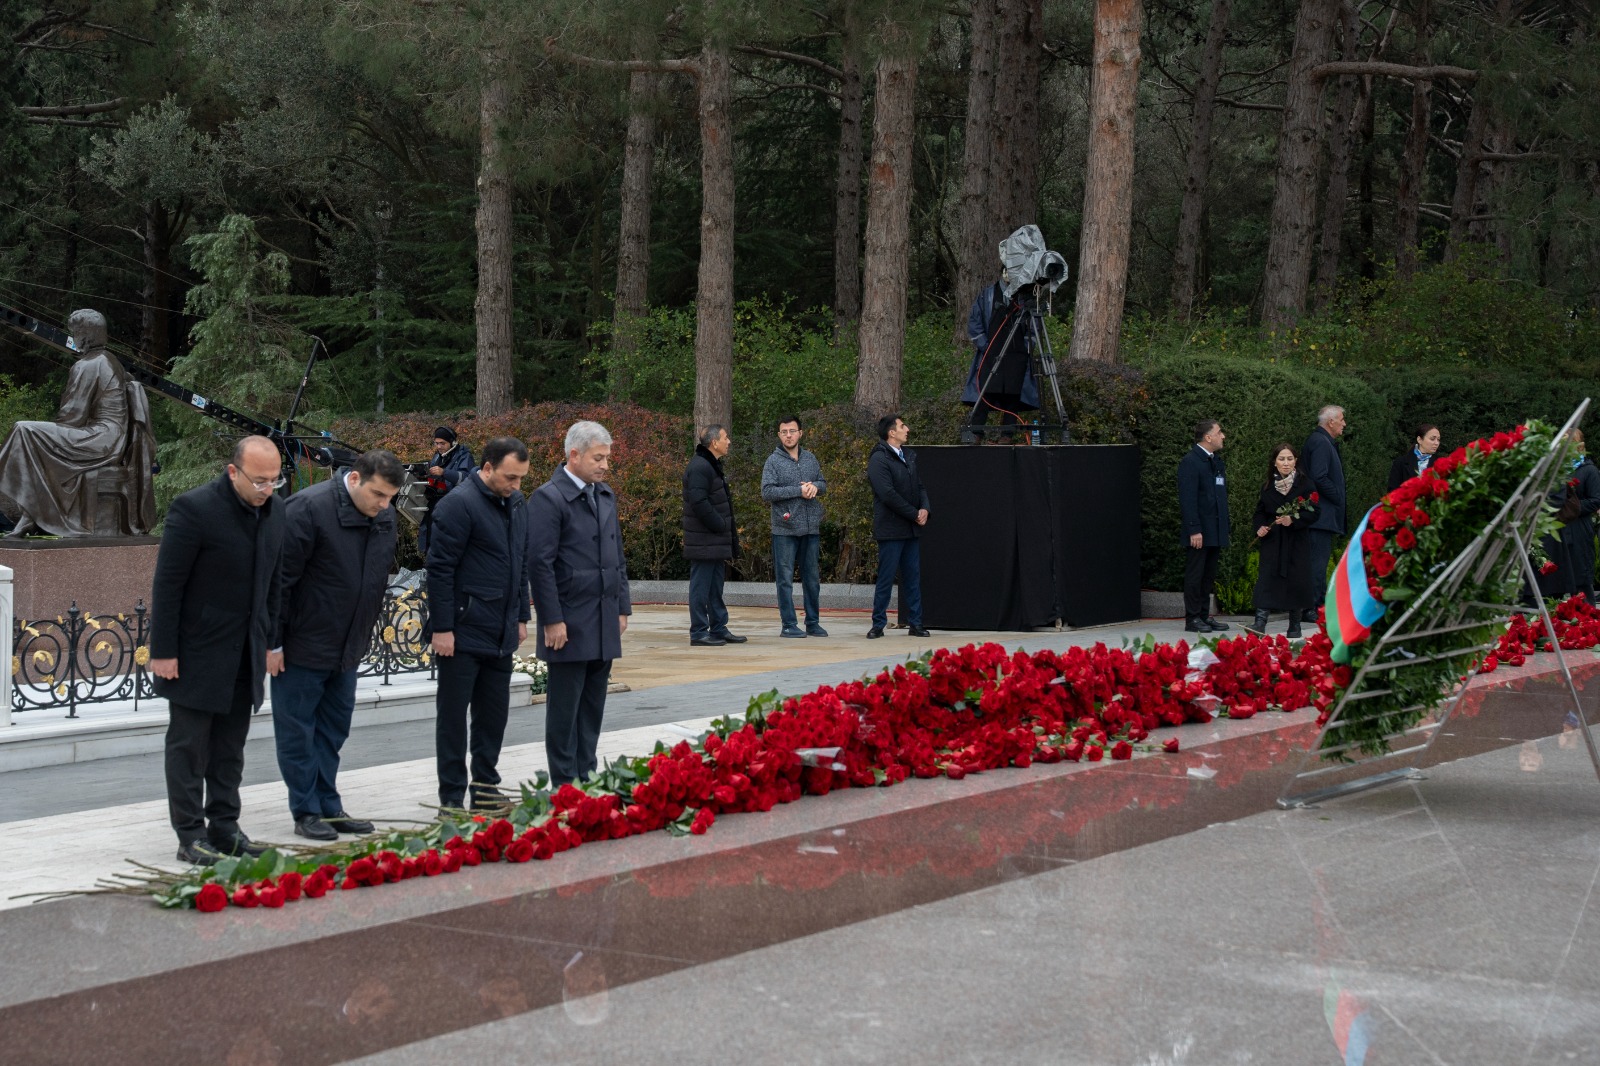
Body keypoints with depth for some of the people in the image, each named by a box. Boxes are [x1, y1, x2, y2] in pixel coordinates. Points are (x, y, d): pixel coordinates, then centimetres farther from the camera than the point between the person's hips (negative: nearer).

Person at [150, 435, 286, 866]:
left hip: (245, 653, 6)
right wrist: (163, 651, -15)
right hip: (197, 652, -6)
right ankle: (191, 837, 8)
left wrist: (269, 642, 10)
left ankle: (224, 828, 21)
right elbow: (167, 584, -15)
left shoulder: (274, 510, 3)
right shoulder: (194, 508, -18)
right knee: (189, 746, 2)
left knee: (229, 748, 13)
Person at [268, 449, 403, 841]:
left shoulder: (384, 518, 2)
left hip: (348, 648, 7)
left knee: (334, 729, 13)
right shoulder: (308, 508, -20)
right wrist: (273, 643, -16)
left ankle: (329, 807, 21)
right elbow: (280, 580, -18)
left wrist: (364, 636, 17)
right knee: (297, 731, 2)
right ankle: (306, 812, 10)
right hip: (301, 646, -7)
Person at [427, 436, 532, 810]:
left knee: (494, 715, 12)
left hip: (501, 634, 7)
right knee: (454, 716, 1)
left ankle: (485, 787, 23)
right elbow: (440, 569, -15)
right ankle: (452, 798, 7)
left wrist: (521, 617, 18)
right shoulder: (459, 504, -14)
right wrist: (442, 628, -16)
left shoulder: (517, 504, 11)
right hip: (463, 634, -7)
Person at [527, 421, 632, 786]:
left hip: (604, 624, 7)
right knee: (565, 706, -1)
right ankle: (565, 786, 5)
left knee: (593, 706, 11)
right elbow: (539, 563, -14)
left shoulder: (605, 496, 14)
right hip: (570, 625, -7)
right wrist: (552, 620, -16)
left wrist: (622, 606, 15)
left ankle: (586, 778, 19)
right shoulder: (548, 498, -11)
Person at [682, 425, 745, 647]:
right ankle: (698, 633, -1)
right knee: (701, 586, -5)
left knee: (715, 587, 15)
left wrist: (727, 528, 13)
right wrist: (720, 526, -18)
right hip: (704, 542, -10)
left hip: (716, 542, 10)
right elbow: (699, 503, -25)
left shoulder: (712, 466, 17)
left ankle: (719, 629, 22)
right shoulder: (699, 467, -17)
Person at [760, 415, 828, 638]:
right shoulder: (773, 461, -4)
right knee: (785, 578, 0)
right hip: (785, 529, -5)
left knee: (812, 577, 10)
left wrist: (815, 486, -7)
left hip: (811, 528, 5)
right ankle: (789, 624, 6)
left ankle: (813, 623, 19)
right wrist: (798, 490, -17)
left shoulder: (810, 458, 10)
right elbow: (767, 492, -13)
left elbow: (823, 484, 17)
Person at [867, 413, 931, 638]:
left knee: (913, 577, 8)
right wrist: (914, 514, -14)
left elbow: (919, 485, 18)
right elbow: (888, 495, -18)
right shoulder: (879, 460, -12)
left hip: (911, 528, 7)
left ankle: (916, 623, 13)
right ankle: (878, 624, 5)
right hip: (891, 529, -7)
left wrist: (924, 508, -2)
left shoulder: (909, 456, 14)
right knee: (886, 578, -3)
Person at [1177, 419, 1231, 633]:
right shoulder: (1190, 462, -12)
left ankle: (1204, 615, 18)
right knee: (1195, 574, -3)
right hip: (1199, 531, -8)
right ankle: (1192, 618, 2)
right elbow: (1187, 499, -16)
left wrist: (1223, 529, 15)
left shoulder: (1216, 461, 16)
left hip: (1215, 532, 8)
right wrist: (1194, 530, -21)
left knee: (1209, 576, 12)